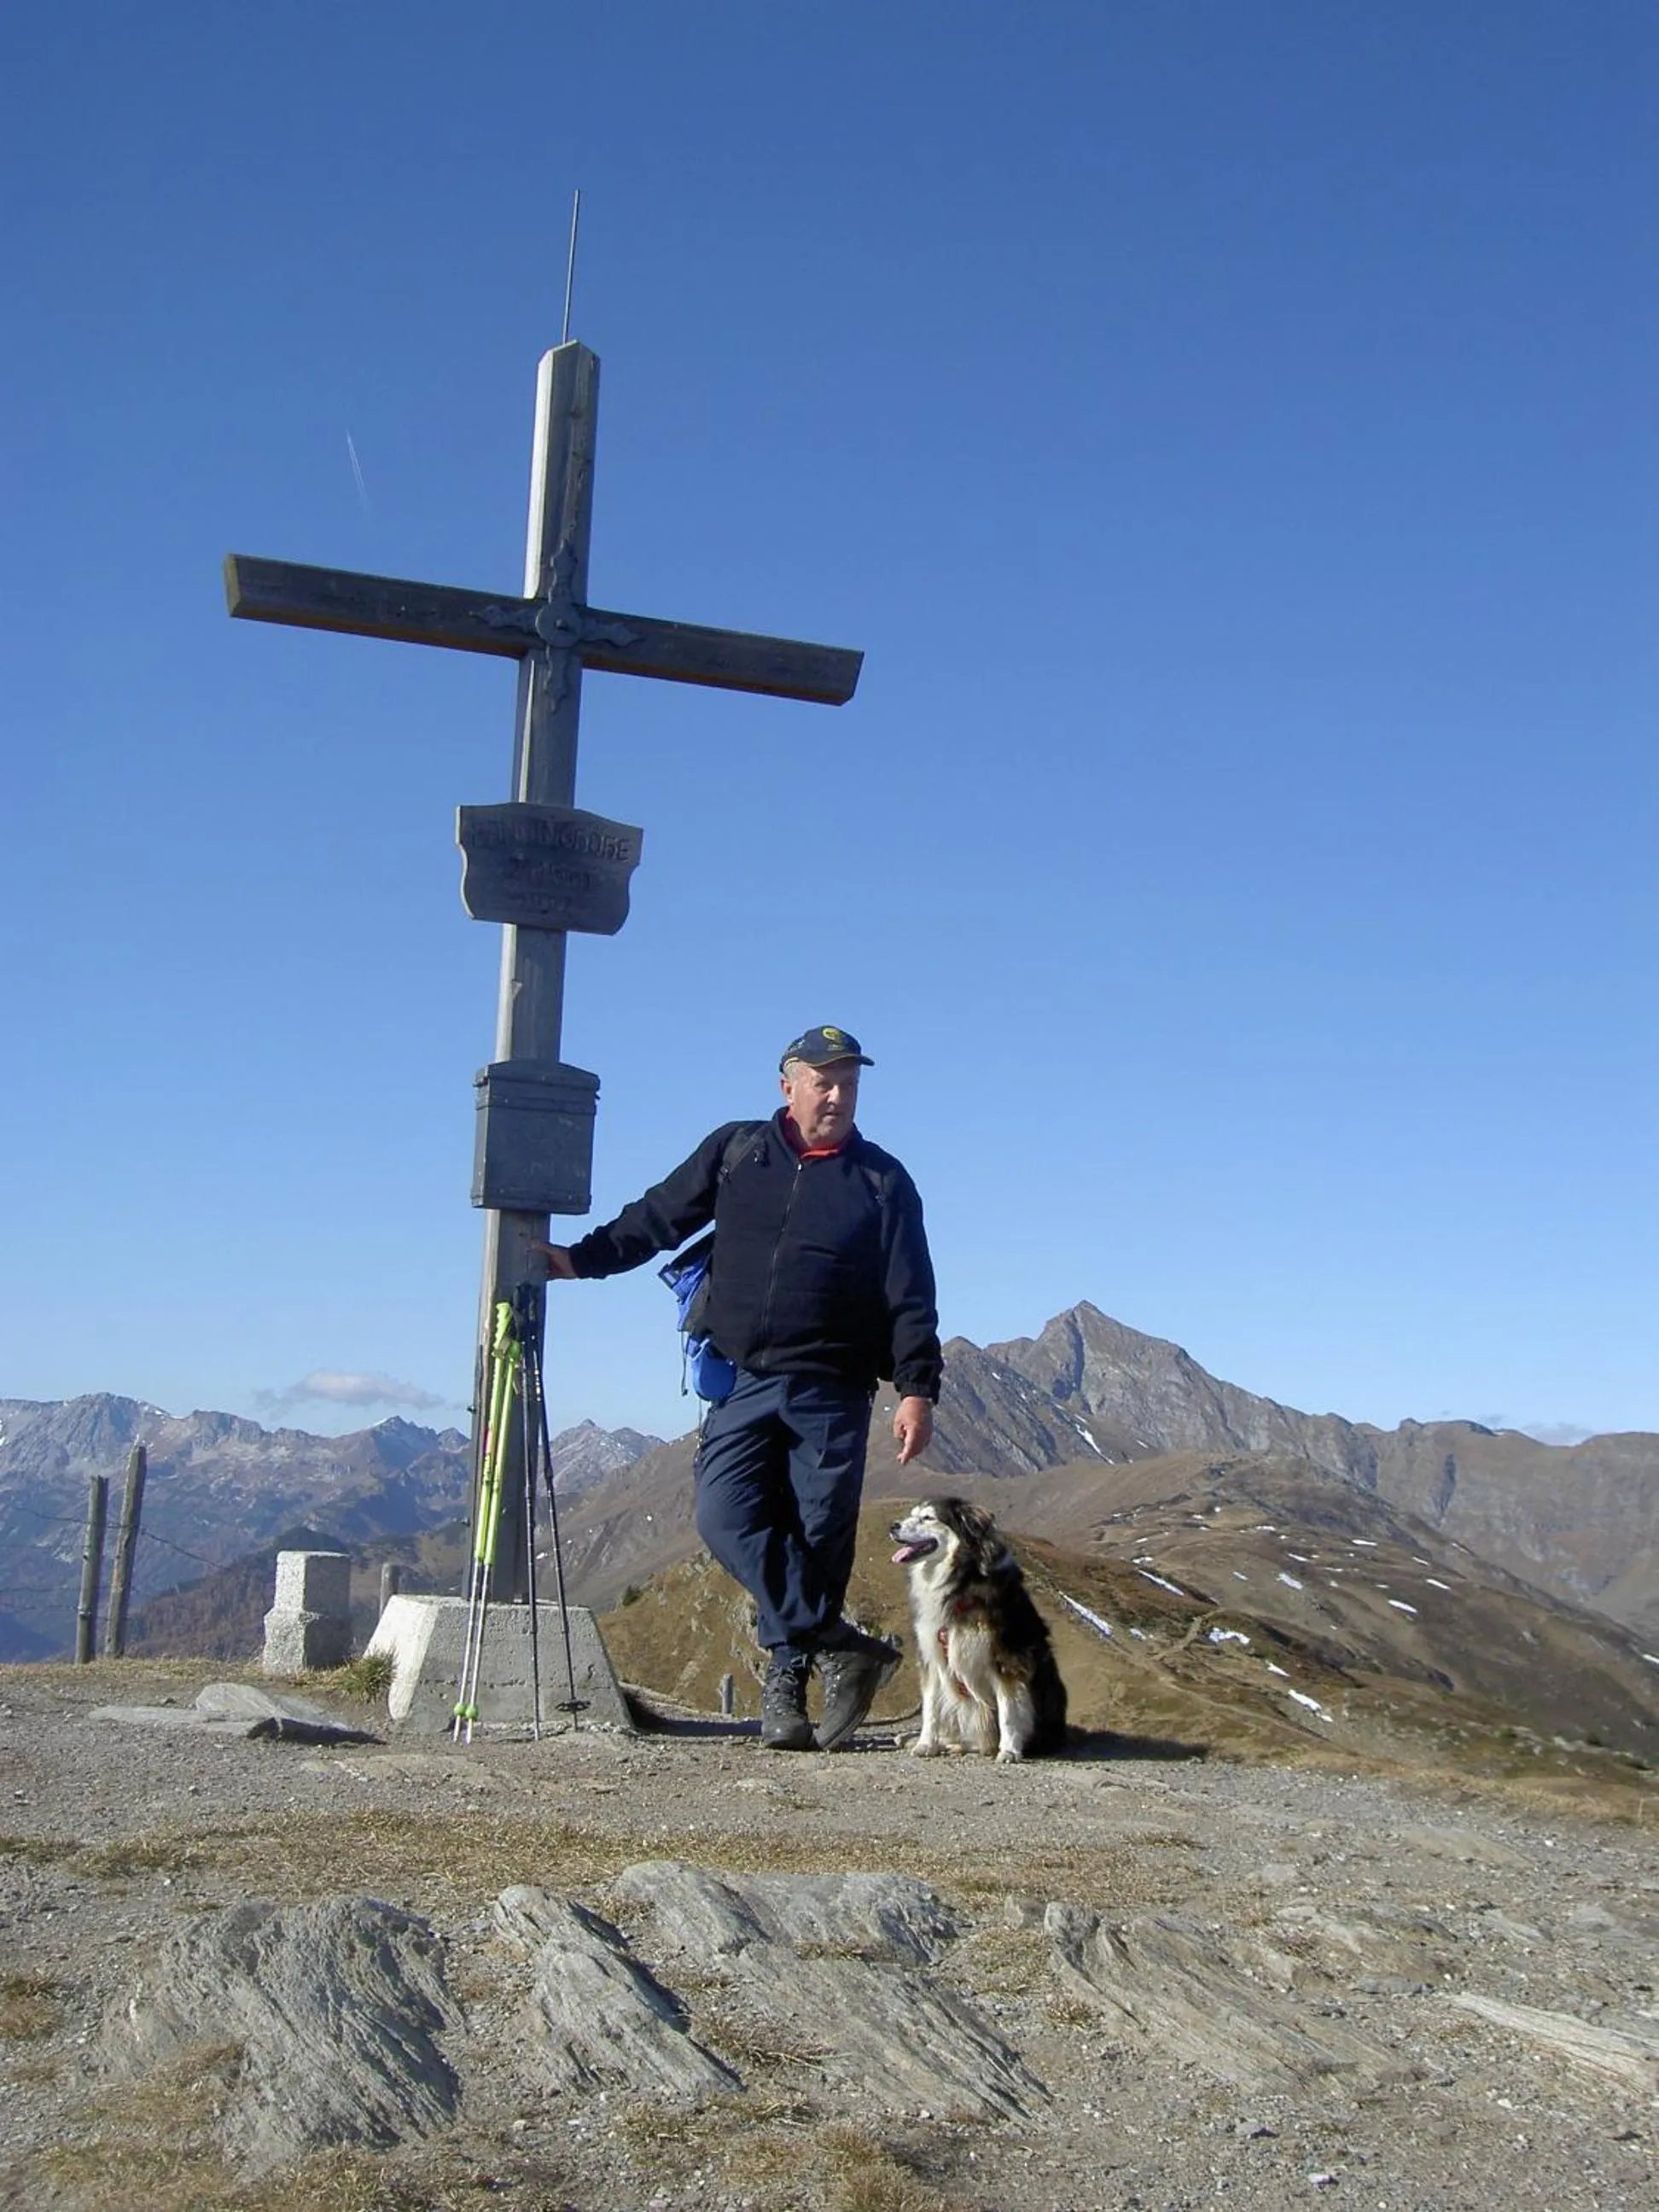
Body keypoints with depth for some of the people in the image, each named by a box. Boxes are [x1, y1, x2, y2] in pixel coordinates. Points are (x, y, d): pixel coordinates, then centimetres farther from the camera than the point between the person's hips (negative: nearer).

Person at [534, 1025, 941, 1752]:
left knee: (818, 1538, -2)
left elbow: (909, 1299, 2)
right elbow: (658, 1217, 19)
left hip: (831, 1395, -1)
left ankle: (787, 1681, 10)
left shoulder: (882, 1181, 5)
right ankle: (838, 1646, -11)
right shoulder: (734, 1151, 10)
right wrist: (583, 1258, 15)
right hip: (741, 1385, 1)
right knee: (728, 1517, -15)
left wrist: (917, 1389, -7)